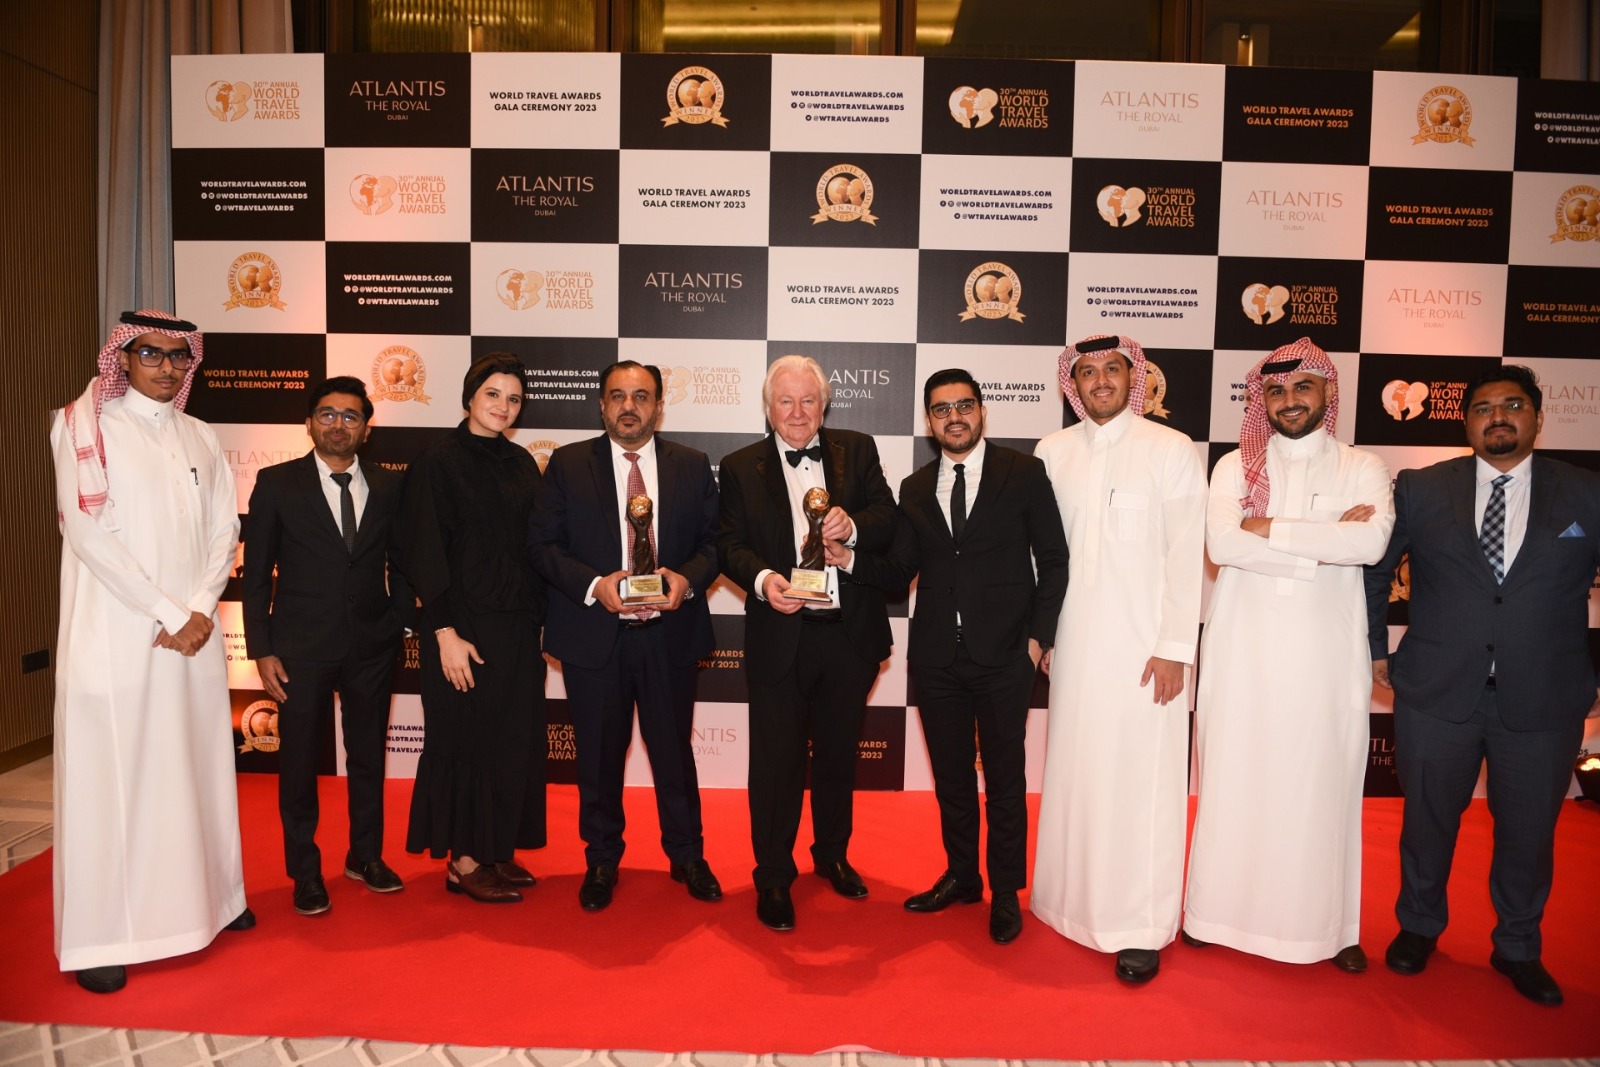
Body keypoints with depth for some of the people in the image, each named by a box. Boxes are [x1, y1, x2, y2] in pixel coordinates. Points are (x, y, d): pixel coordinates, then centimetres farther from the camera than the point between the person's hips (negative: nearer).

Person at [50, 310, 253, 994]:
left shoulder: (198, 438, 12)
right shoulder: (87, 428, -2)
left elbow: (224, 533, 8)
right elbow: (89, 534, -11)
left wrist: (201, 610, -6)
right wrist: (169, 612, -13)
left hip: (193, 634, 5)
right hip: (116, 633, -5)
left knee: (199, 763, 10)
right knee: (110, 774, 0)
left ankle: (208, 897, 24)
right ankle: (99, 935, 9)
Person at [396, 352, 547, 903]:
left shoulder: (521, 462, 10)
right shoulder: (438, 461, -8)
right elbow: (423, 553, -12)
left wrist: (538, 615, 5)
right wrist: (446, 634, -16)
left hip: (517, 625, 6)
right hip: (466, 625, -6)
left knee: (514, 739, 11)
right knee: (468, 739, 3)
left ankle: (495, 851, 25)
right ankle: (463, 862, 17)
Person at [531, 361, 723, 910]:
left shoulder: (692, 466, 5)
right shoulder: (567, 464, 2)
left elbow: (714, 541, 5)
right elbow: (545, 544, -2)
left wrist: (687, 578, -15)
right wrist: (594, 585, -17)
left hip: (671, 634, 1)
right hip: (594, 635, 0)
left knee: (675, 750, 12)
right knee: (599, 756, 12)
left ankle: (687, 856, 31)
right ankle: (601, 860, 31)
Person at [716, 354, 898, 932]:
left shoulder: (857, 451, 5)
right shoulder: (741, 468, 1)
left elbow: (888, 519, -3)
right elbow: (729, 544, -5)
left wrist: (853, 526, -25)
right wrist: (762, 579, -25)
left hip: (850, 633, 2)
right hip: (780, 639, -2)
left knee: (838, 753, 18)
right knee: (777, 763, 5)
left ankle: (833, 855, 39)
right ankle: (773, 877, 22)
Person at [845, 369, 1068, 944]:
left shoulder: (1024, 473, -2)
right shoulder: (915, 489, 9)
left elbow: (1053, 560, -1)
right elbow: (900, 570, 5)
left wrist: (1039, 634, -8)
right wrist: (851, 558, -14)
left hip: (1004, 656, -3)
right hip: (937, 657, 4)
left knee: (1004, 777, 8)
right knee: (951, 773, 16)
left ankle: (1005, 892, 26)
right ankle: (961, 876, 35)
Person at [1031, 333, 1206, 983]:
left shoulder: (1172, 450, -2)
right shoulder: (1052, 453, 7)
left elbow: (1187, 555, -5)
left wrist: (1175, 648, -10)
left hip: (1143, 645, -3)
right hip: (1074, 643, 3)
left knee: (1140, 783, 0)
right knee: (1074, 772, 9)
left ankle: (1142, 928, 11)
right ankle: (1073, 901, 25)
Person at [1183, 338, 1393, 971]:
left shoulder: (1363, 470, 5)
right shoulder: (1236, 466, 5)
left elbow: (1372, 543, -16)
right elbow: (1222, 543, -13)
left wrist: (1270, 528, -13)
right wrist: (1324, 544, -12)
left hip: (1326, 656, 0)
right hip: (1243, 653, 0)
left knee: (1324, 786, 7)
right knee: (1233, 783, 7)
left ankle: (1330, 923, 23)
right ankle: (1219, 909, 22)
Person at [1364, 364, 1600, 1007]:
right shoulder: (1419, 490, 0)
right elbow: (1373, 570, 9)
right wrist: (1376, 649, 6)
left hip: (1543, 704, 1)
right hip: (1436, 694, 0)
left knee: (1528, 832, 14)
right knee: (1427, 820, 14)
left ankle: (1517, 950, 37)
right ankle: (1419, 927, 37)